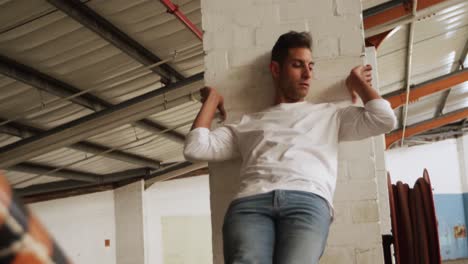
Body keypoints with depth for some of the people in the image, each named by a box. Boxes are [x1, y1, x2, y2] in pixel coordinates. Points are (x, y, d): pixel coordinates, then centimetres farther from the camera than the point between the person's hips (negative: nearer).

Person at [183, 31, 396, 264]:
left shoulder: (329, 115, 34)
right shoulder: (248, 123, 33)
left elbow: (385, 119, 21)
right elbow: (195, 149, 24)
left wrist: (357, 81, 35)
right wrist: (212, 98, 34)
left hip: (307, 200, 0)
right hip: (250, 202, 1)